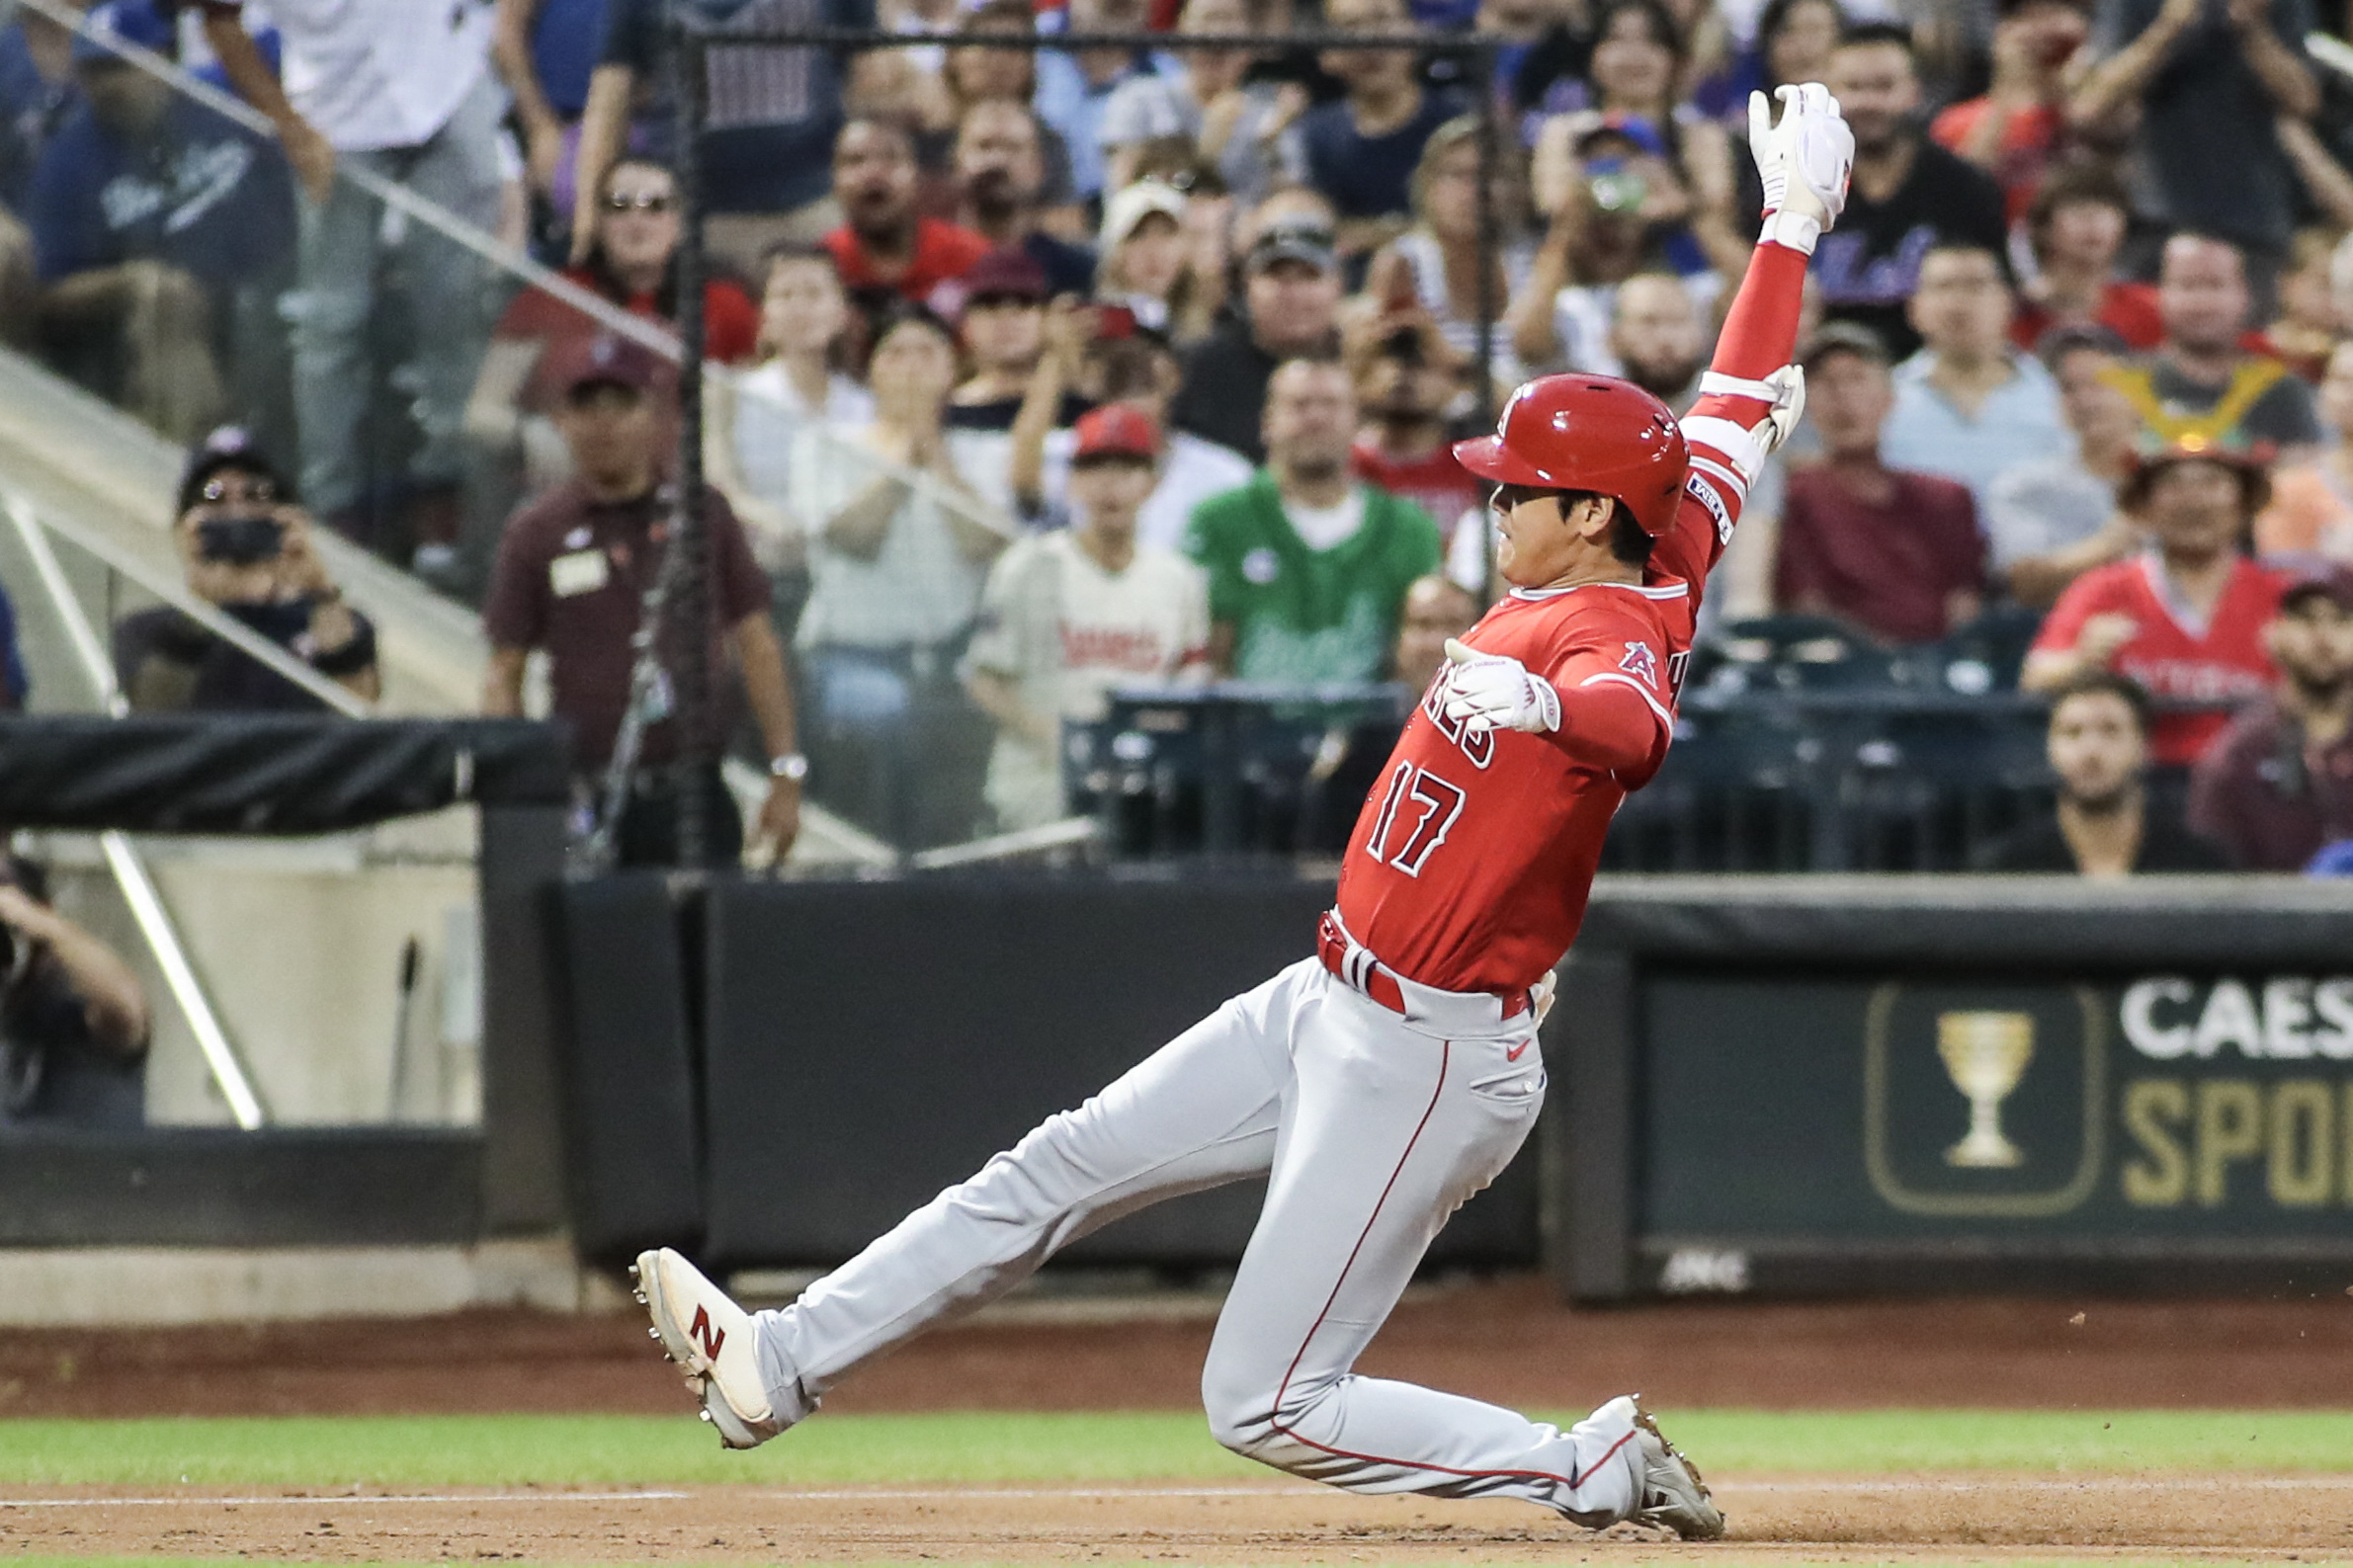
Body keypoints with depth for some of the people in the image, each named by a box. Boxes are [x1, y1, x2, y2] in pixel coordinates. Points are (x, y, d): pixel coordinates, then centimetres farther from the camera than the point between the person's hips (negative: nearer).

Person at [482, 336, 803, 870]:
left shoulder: (704, 514, 9)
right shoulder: (534, 535, 4)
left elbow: (756, 646, 12)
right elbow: (503, 675, 6)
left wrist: (785, 774, 6)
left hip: (697, 796, 2)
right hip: (588, 801, -2)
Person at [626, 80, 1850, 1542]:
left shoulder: (1611, 635, -23)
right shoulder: (1656, 571, 4)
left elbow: (1636, 727, -47)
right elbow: (1736, 416, 14)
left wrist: (1541, 700, -68)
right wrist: (1794, 225, 23)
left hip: (1429, 1061, -10)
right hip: (1330, 1006, 10)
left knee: (1268, 1407, -7)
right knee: (1067, 1165, 11)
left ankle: (1591, 1469, 2)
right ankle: (781, 1364, 17)